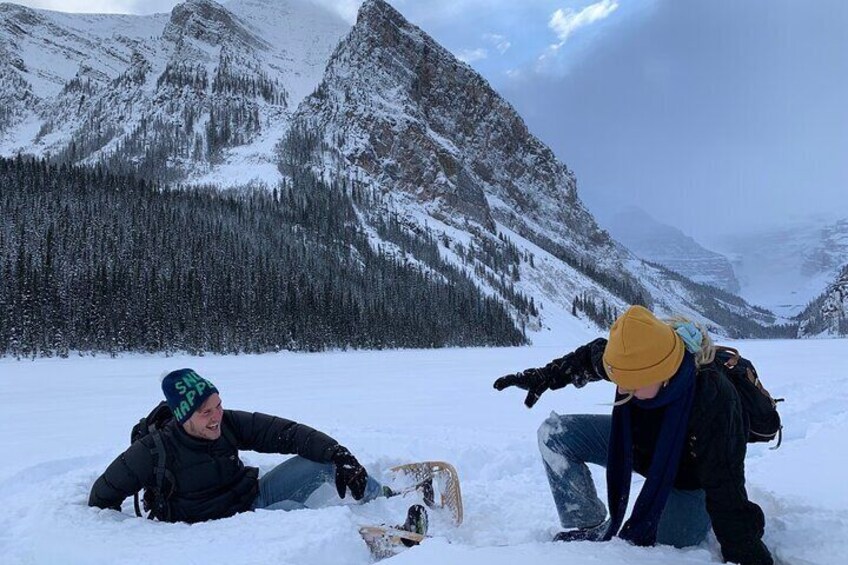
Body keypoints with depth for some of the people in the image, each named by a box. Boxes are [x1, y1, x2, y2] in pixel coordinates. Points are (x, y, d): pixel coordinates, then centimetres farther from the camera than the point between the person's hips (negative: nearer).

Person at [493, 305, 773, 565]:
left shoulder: (713, 404, -43)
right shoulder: (638, 358, -28)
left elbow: (727, 496, -33)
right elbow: (591, 357, -2)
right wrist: (545, 377, -3)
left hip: (689, 478, -5)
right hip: (640, 443, 6)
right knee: (554, 434, -8)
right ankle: (589, 529, -2)